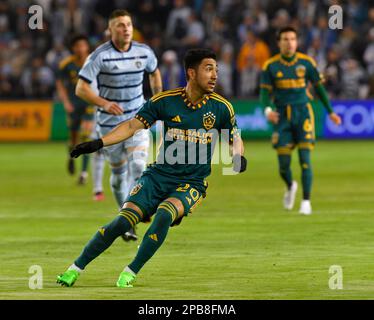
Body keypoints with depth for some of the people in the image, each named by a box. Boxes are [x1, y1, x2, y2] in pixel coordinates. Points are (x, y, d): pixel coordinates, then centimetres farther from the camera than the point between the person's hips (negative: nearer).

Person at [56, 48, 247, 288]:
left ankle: (130, 274, -17)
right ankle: (75, 269, 2)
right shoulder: (165, 101, -4)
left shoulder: (221, 107, -3)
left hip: (192, 183, -1)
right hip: (159, 175, 1)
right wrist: (98, 143, -10)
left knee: (164, 216, -30)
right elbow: (133, 125, 0)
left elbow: (235, 138, 10)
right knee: (123, 221, -12)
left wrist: (238, 156, -12)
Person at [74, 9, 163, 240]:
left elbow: (154, 72, 21)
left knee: (138, 167, -16)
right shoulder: (100, 55, -14)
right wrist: (104, 103, -32)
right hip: (110, 123, -1)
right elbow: (81, 88, -18)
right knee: (118, 172, 8)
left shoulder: (144, 52, -2)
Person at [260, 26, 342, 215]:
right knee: (284, 165, -1)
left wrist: (330, 112, 12)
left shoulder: (306, 62, 1)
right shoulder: (271, 65, 0)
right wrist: (268, 110, -22)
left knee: (305, 160, -11)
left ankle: (306, 202, -3)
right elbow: (264, 93, -2)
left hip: (303, 114, 0)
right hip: (282, 116, 0)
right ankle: (290, 187, 32)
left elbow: (319, 88, 11)